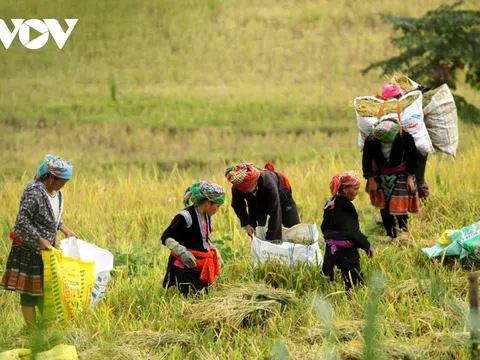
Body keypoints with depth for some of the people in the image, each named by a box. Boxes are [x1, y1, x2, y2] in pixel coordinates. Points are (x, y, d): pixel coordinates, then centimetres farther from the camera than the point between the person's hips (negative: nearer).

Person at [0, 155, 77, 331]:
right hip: (29, 249, -8)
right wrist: (40, 240, -27)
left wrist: (66, 231, 8)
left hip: (46, 248, 8)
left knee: (45, 288, 17)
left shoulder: (57, 193, 5)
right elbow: (23, 220, -26)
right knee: (30, 290, -1)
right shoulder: (34, 192, -23)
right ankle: (32, 331, 5)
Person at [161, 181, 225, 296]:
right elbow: (166, 238, -17)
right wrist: (182, 252, -28)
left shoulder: (207, 216, 9)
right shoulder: (186, 216, -18)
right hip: (184, 266, -9)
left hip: (201, 266, 9)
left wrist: (213, 251, 12)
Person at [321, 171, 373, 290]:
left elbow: (324, 227, 18)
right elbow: (353, 231, -18)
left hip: (331, 248, 9)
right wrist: (367, 246, -9)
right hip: (346, 251, -9)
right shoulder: (345, 206, -17)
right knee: (355, 282, -6)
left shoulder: (330, 203, 9)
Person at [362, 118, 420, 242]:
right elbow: (367, 160, -8)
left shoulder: (405, 138, -25)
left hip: (400, 174, -2)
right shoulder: (371, 141, -24)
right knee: (384, 205, 5)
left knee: (400, 203, -5)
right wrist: (371, 179, -7)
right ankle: (390, 234, 16)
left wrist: (410, 177, -7)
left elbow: (412, 157, -8)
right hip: (380, 175, 2)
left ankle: (403, 231, 14)